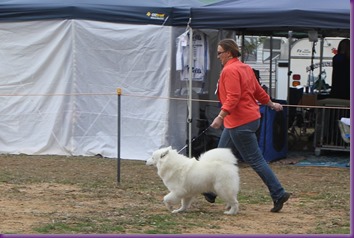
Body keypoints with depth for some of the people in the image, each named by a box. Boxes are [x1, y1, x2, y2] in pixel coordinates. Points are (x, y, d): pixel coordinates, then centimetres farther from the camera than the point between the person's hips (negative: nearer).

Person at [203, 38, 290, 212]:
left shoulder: (230, 70, -17)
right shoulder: (245, 68, 13)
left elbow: (233, 97, -26)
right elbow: (258, 91, 21)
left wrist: (221, 117, -30)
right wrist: (271, 104, 35)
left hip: (240, 123, -11)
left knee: (255, 159, -6)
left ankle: (279, 194, -5)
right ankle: (211, 192, 22)